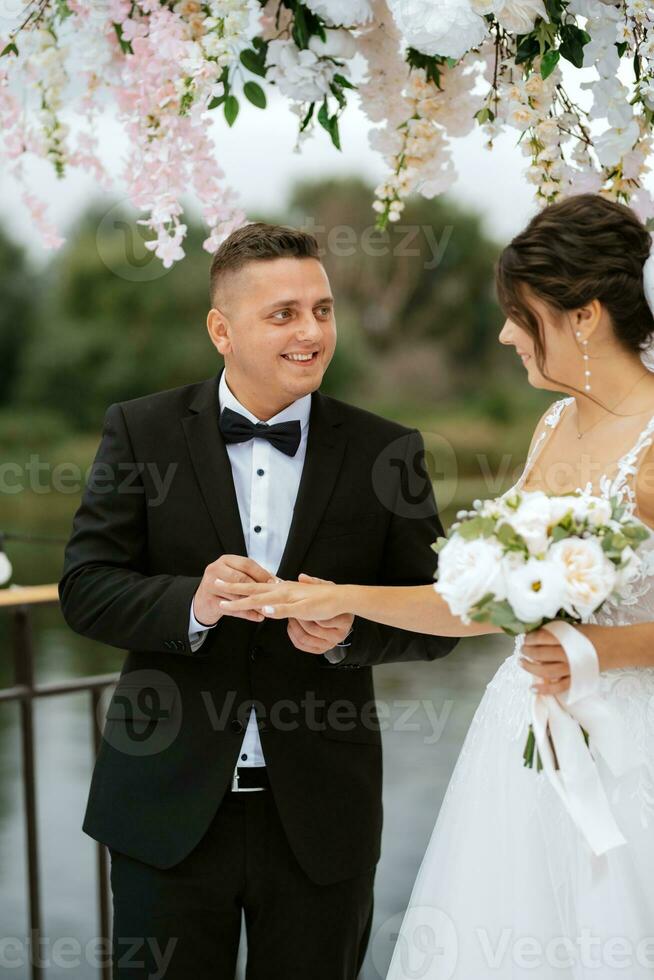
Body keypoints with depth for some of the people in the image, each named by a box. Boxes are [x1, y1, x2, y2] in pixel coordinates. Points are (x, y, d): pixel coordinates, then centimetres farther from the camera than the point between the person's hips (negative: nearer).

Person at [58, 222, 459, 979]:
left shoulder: (386, 452, 0)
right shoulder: (141, 431, -1)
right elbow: (84, 589, -5)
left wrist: (350, 630, -20)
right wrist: (192, 604, -24)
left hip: (320, 821, 1)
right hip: (168, 807, -1)